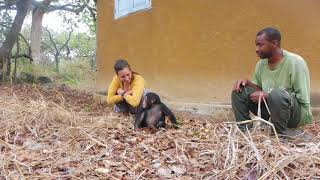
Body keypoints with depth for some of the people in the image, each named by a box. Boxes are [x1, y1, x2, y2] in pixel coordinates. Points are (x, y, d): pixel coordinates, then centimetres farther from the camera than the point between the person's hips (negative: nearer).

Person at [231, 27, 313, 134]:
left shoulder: (295, 62, -17)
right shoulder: (261, 64, 2)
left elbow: (303, 98, -20)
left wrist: (267, 95, -24)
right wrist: (247, 82, -9)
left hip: (298, 113, -6)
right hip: (269, 108, 6)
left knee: (277, 94, -37)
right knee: (239, 90, -7)